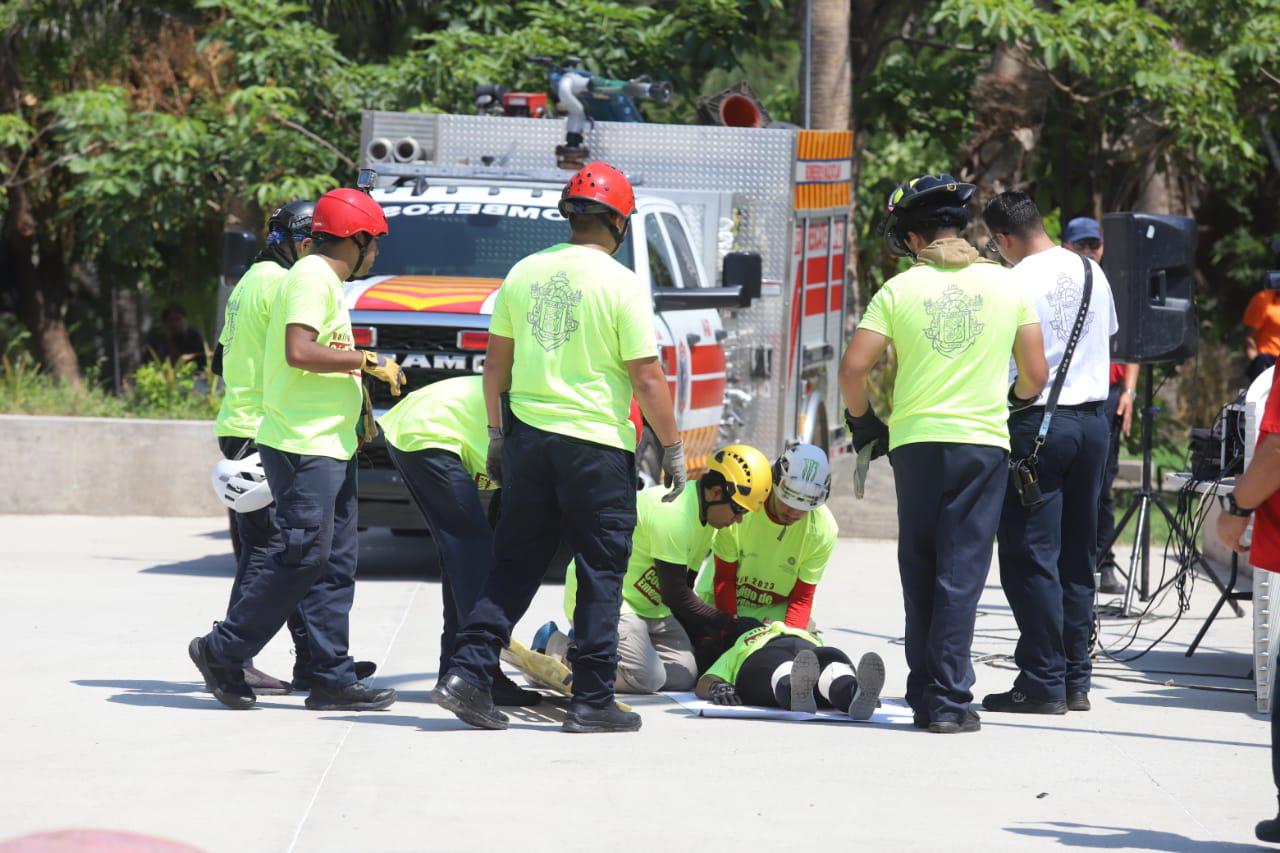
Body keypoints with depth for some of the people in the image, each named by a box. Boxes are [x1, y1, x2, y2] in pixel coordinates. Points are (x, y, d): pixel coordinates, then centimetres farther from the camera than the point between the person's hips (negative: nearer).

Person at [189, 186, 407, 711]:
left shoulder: (326, 282, 20)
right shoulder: (312, 278, -12)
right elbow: (298, 351, -23)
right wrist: (366, 362, -16)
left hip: (330, 447, 11)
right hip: (303, 447, -11)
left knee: (335, 565, 7)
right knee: (302, 559, -10)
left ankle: (333, 678, 7)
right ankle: (223, 652, -2)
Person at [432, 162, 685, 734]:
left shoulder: (524, 274, 6)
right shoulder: (622, 285, -9)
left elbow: (496, 365, 11)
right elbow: (647, 378, -10)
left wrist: (497, 434, 20)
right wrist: (672, 448, -1)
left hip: (528, 435, 5)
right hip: (598, 443, -5)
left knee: (514, 565, 13)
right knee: (600, 574, 3)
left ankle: (468, 670, 2)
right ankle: (592, 701, 5)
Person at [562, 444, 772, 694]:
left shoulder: (703, 515, 7)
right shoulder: (672, 513, -25)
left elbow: (683, 584, 12)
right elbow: (675, 594, -20)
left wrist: (697, 635, 5)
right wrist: (727, 624, -10)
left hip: (648, 605, 10)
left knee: (683, 675, -4)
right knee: (647, 678, -25)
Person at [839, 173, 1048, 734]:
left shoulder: (900, 289, 0)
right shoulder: (1005, 285, 3)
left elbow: (852, 368, -5)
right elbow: (1035, 375, 4)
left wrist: (862, 421, 12)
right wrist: (1013, 401, 26)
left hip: (915, 441, 0)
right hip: (984, 442, 0)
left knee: (920, 574, 12)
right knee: (961, 573, -1)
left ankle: (924, 695, 15)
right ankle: (949, 700, -7)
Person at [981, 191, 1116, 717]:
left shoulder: (1014, 284, -12)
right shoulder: (1092, 273, 9)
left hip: (1038, 425, -7)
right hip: (1094, 418, 7)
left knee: (1031, 558, -3)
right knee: (1078, 558, 11)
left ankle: (1043, 683, -5)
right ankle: (1076, 681, 13)